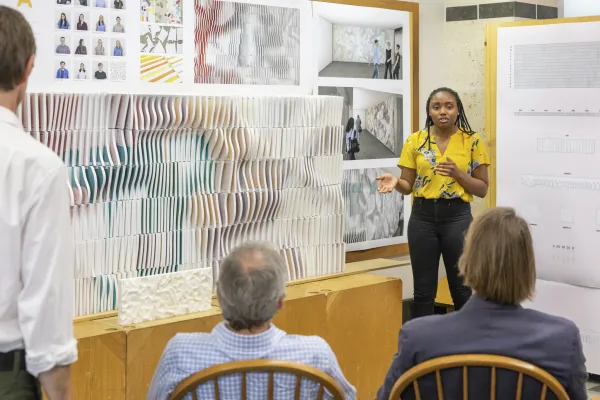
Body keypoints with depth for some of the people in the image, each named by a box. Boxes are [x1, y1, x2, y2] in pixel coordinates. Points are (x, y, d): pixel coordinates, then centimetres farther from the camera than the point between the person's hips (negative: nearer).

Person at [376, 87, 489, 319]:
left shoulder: (473, 142, 0)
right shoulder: (415, 141, 4)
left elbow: (482, 189, 2)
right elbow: (408, 186, 6)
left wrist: (457, 173, -14)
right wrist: (396, 182, -17)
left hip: (457, 216, -1)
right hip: (422, 217, 1)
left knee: (462, 289, 5)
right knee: (423, 290, 6)